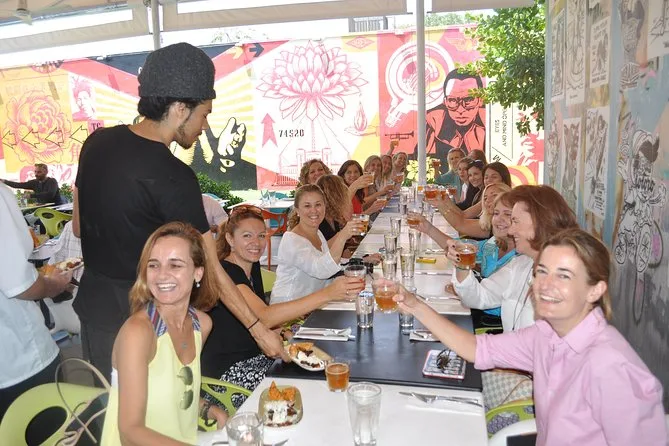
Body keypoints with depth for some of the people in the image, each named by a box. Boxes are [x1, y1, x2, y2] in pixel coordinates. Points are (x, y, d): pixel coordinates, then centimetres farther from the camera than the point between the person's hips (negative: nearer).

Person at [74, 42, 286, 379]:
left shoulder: (96, 142, -1)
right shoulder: (173, 177, -23)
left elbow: (79, 226, 10)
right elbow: (211, 271, -18)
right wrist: (259, 330, -10)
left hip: (91, 306, 7)